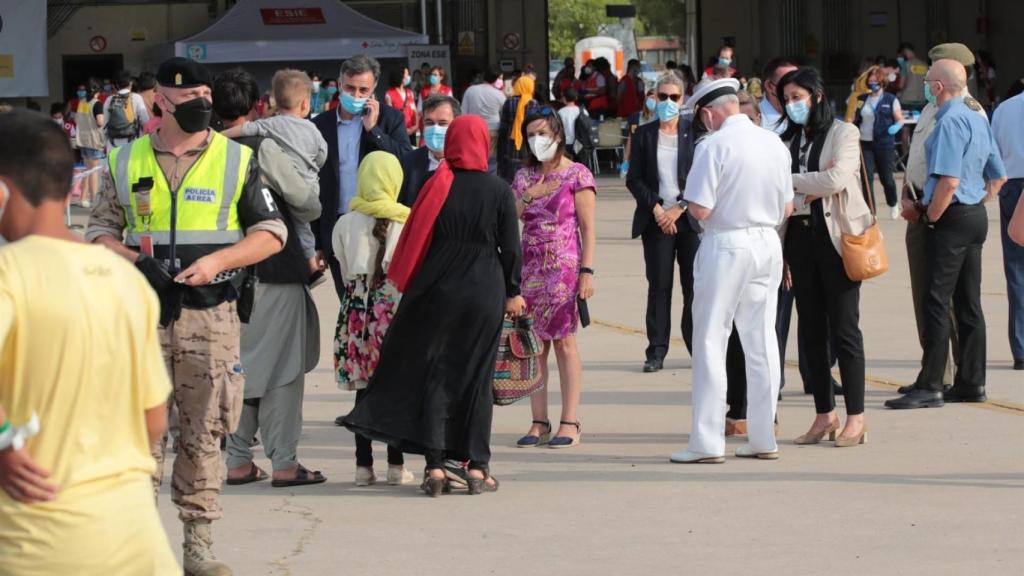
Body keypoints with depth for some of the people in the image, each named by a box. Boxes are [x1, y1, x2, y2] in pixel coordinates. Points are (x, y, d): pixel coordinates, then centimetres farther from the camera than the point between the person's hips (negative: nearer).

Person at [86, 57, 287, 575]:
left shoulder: (236, 160, 4)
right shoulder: (127, 162, 7)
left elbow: (271, 233, 4)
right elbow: (100, 231, 11)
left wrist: (216, 261, -11)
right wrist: (135, 261, -9)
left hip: (211, 313, 0)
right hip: (144, 313, 1)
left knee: (203, 434, 2)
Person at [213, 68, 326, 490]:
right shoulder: (264, 149, -13)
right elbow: (308, 204, -4)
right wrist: (292, 218, 17)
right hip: (276, 271, -5)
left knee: (237, 365, 12)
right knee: (281, 367, 1)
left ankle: (238, 460, 14)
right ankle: (284, 462, 1)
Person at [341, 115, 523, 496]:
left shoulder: (437, 186, -4)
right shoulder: (499, 192, -4)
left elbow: (415, 239, 0)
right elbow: (511, 248, -2)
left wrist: (408, 287, 11)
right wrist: (512, 292, 10)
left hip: (437, 292, 0)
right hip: (484, 294, 0)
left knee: (433, 375, 5)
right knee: (476, 377, 7)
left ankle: (435, 466, 0)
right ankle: (477, 467, 7)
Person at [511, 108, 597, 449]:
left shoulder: (577, 175, -2)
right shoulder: (524, 177, 14)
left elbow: (588, 229, -5)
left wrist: (587, 271, -13)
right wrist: (528, 196, -4)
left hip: (564, 268, -5)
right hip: (530, 267, 5)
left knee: (564, 342, -5)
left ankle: (570, 423, -3)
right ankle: (539, 423, 6)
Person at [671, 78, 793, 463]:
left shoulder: (713, 146, -13)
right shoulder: (774, 143, 6)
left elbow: (699, 209, -16)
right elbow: (787, 207, 11)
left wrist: (686, 203, 5)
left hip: (726, 247, -6)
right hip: (768, 244, 6)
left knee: (710, 342, -1)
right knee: (761, 342, 10)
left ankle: (708, 443, -3)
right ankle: (763, 439, 13)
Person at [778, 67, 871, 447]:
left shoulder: (842, 133, -2)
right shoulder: (788, 140, 15)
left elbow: (836, 179, -15)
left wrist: (791, 181, -7)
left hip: (835, 236, -6)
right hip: (799, 235, 6)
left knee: (843, 327, -5)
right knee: (811, 330, 6)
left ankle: (856, 418, -2)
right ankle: (824, 414, 13)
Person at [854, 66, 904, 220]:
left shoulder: (890, 100, -1)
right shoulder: (862, 100, 8)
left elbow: (900, 120, 1)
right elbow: (854, 119, 17)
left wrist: (896, 127, -20)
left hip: (884, 144, -3)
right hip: (865, 143, 3)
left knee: (886, 178, 7)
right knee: (867, 178, -2)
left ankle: (893, 205, 33)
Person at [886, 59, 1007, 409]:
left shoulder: (949, 122, -17)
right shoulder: (977, 119, 12)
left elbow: (948, 181, -25)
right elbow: (999, 176, 18)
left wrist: (932, 216, -13)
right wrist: (977, 204, 17)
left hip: (952, 220, -9)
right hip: (975, 216, 9)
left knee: (937, 302, -8)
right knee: (968, 304, 12)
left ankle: (930, 387, -8)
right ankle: (971, 383, 16)